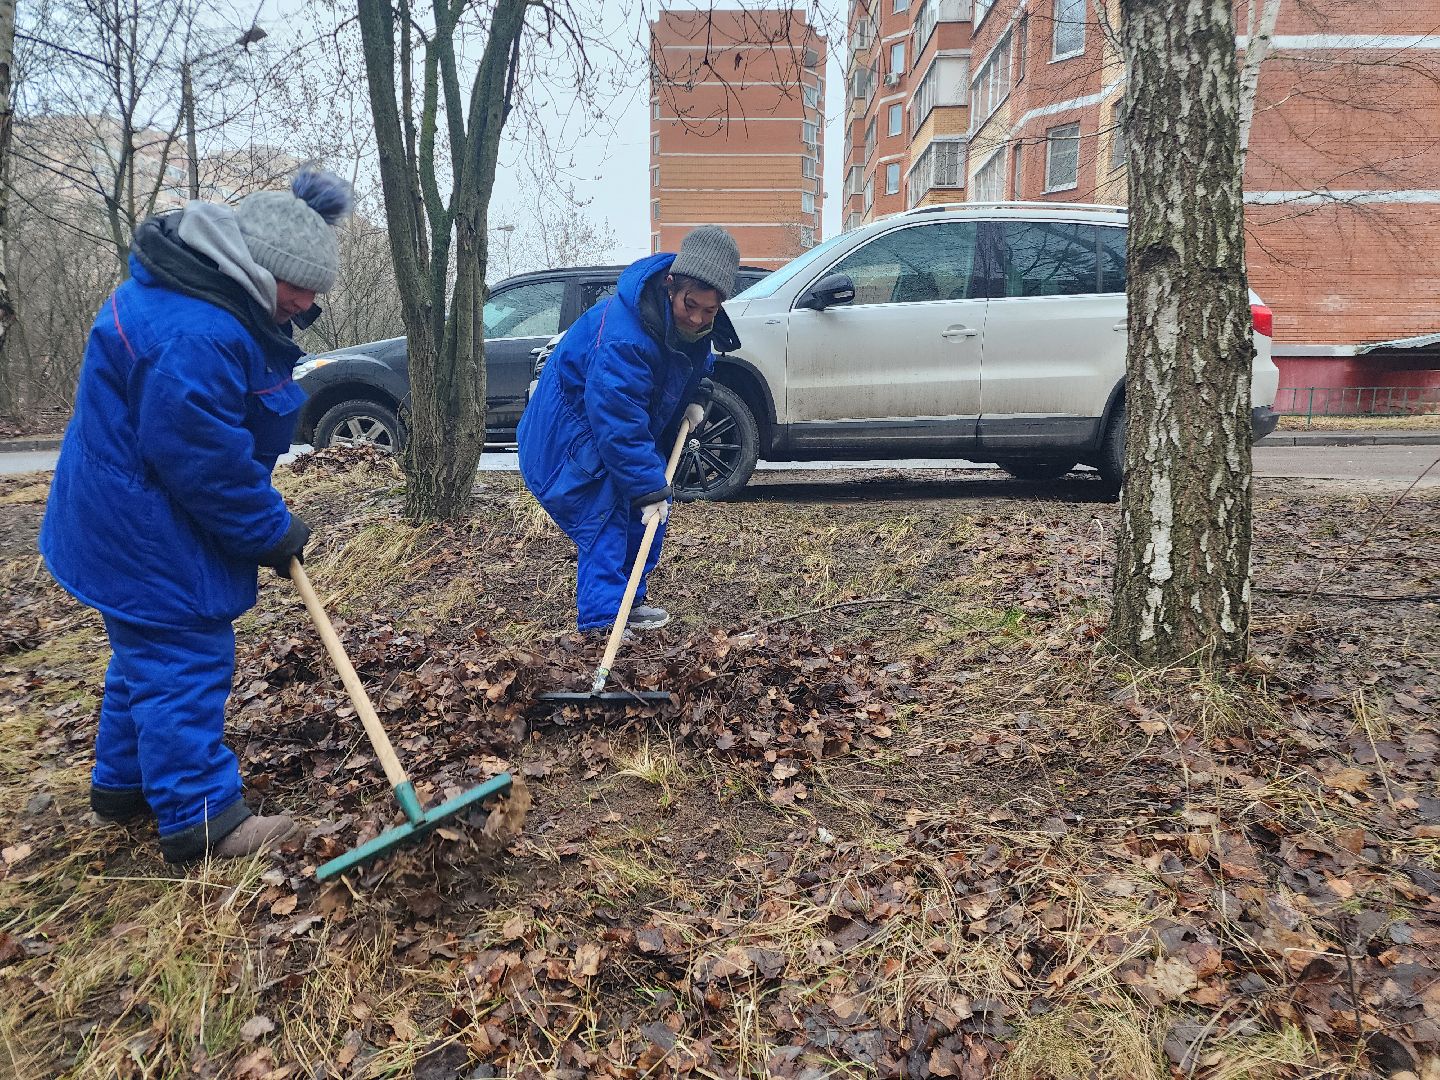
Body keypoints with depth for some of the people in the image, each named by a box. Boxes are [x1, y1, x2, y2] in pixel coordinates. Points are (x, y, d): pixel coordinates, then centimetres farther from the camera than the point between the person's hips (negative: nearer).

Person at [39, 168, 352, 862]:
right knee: (185, 662, -4)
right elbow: (207, 460, -27)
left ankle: (122, 784, 37)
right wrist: (271, 530, -16)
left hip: (132, 518, 11)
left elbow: (228, 435, 16)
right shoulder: (193, 336, -30)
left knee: (149, 650, 21)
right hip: (147, 534, -11)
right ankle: (199, 818, 7)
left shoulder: (216, 302, 6)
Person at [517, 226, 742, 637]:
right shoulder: (621, 339, -38)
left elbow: (697, 361, 14)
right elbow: (620, 428, -37)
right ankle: (602, 616, -11)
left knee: (651, 509, 10)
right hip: (573, 433, -9)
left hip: (623, 424, 9)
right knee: (605, 517, -17)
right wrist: (648, 489, -34)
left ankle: (629, 603, 22)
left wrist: (695, 398, -5)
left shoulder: (691, 324, -11)